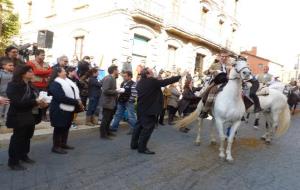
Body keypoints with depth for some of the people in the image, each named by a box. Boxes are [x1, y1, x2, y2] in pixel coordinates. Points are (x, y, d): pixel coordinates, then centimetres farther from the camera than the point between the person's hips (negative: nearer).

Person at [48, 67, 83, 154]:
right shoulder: (55, 84, -15)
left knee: (66, 127, 16)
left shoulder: (68, 82, 14)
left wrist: (78, 102, -3)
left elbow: (75, 93, 17)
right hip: (59, 110, -9)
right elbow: (61, 98, -26)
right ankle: (56, 147, 12)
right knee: (59, 128, 0)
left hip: (69, 109, 9)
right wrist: (76, 102, -23)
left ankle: (63, 144, 29)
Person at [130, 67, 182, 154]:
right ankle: (142, 148, 3)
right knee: (148, 128, -1)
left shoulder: (140, 82, 6)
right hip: (149, 109, -9)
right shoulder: (153, 81, -17)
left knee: (139, 125, 18)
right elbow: (166, 81, -13)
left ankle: (134, 144, 26)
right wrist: (179, 76, -5)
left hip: (141, 109, 9)